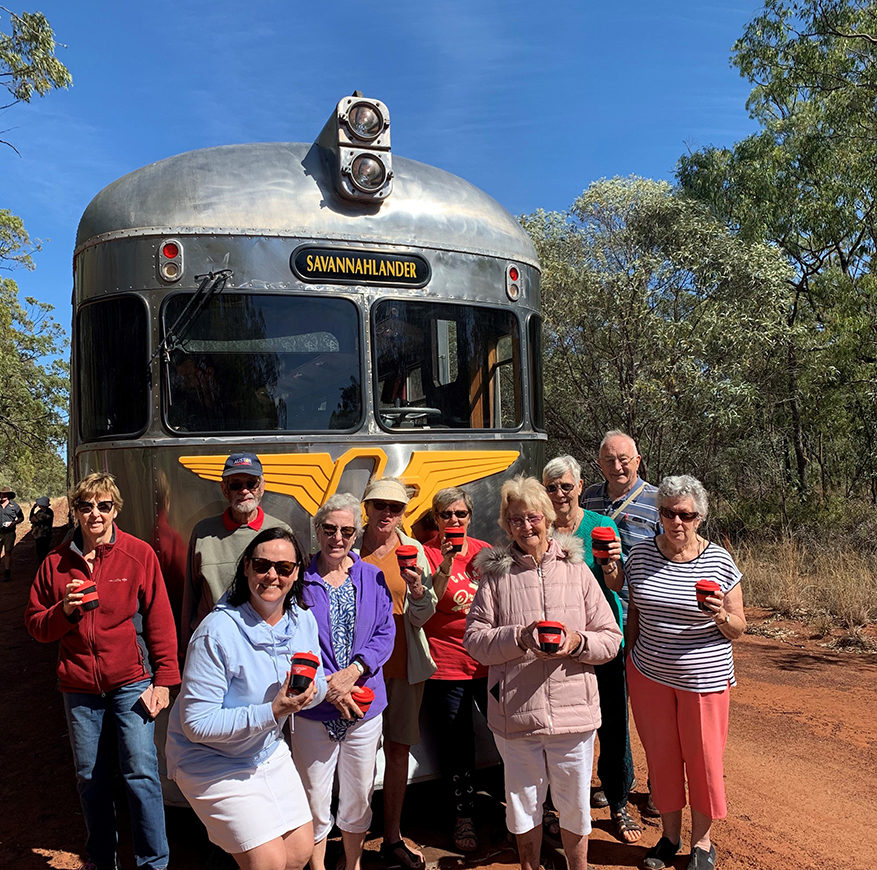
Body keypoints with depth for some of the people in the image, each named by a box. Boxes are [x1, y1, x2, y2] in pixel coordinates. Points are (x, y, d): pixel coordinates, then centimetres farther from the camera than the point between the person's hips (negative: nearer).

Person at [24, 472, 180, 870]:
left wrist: (164, 679, -7)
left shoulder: (138, 554, -5)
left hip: (131, 681, -3)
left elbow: (160, 621, -4)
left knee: (141, 772, -4)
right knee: (90, 777, 14)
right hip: (79, 687, 3)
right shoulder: (56, 561, 3)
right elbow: (35, 624, 8)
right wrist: (65, 610, -14)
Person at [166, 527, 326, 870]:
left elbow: (318, 687, 4)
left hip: (270, 751, 7)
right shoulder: (218, 633, -27)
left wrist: (311, 689, -20)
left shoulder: (303, 620, -6)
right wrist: (272, 712, -34)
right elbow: (197, 724, -27)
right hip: (213, 761, -6)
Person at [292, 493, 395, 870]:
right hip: (313, 708, -2)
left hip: (364, 704, 3)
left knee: (359, 796, 16)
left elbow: (385, 633, -1)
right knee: (314, 799, 7)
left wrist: (352, 672, -15)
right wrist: (326, 688, -16)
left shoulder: (372, 577, 3)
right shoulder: (300, 580, -5)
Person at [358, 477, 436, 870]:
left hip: (405, 662, 2)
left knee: (398, 748, 10)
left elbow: (421, 616, 2)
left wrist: (418, 589, -18)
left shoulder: (414, 550, 2)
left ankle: (392, 837, 25)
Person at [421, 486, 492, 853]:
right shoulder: (428, 553, -5)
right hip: (446, 665, -3)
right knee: (456, 743, 8)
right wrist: (445, 567, -27)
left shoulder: (483, 550, 6)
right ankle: (464, 815, 28)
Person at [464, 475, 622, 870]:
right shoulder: (495, 574, 0)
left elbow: (611, 638, 3)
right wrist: (519, 637, -18)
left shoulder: (575, 569, 2)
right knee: (523, 799, 16)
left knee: (575, 802, 15)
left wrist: (578, 641, -16)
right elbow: (474, 640, -3)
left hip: (573, 708, 0)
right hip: (514, 709, 0)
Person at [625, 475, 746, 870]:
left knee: (703, 758, 9)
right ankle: (670, 834, 33)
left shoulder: (720, 562, -9)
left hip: (704, 678, -2)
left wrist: (721, 616, -24)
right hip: (650, 674, 2)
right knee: (660, 755, 13)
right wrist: (630, 659, 10)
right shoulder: (641, 555, -4)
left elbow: (738, 629, -2)